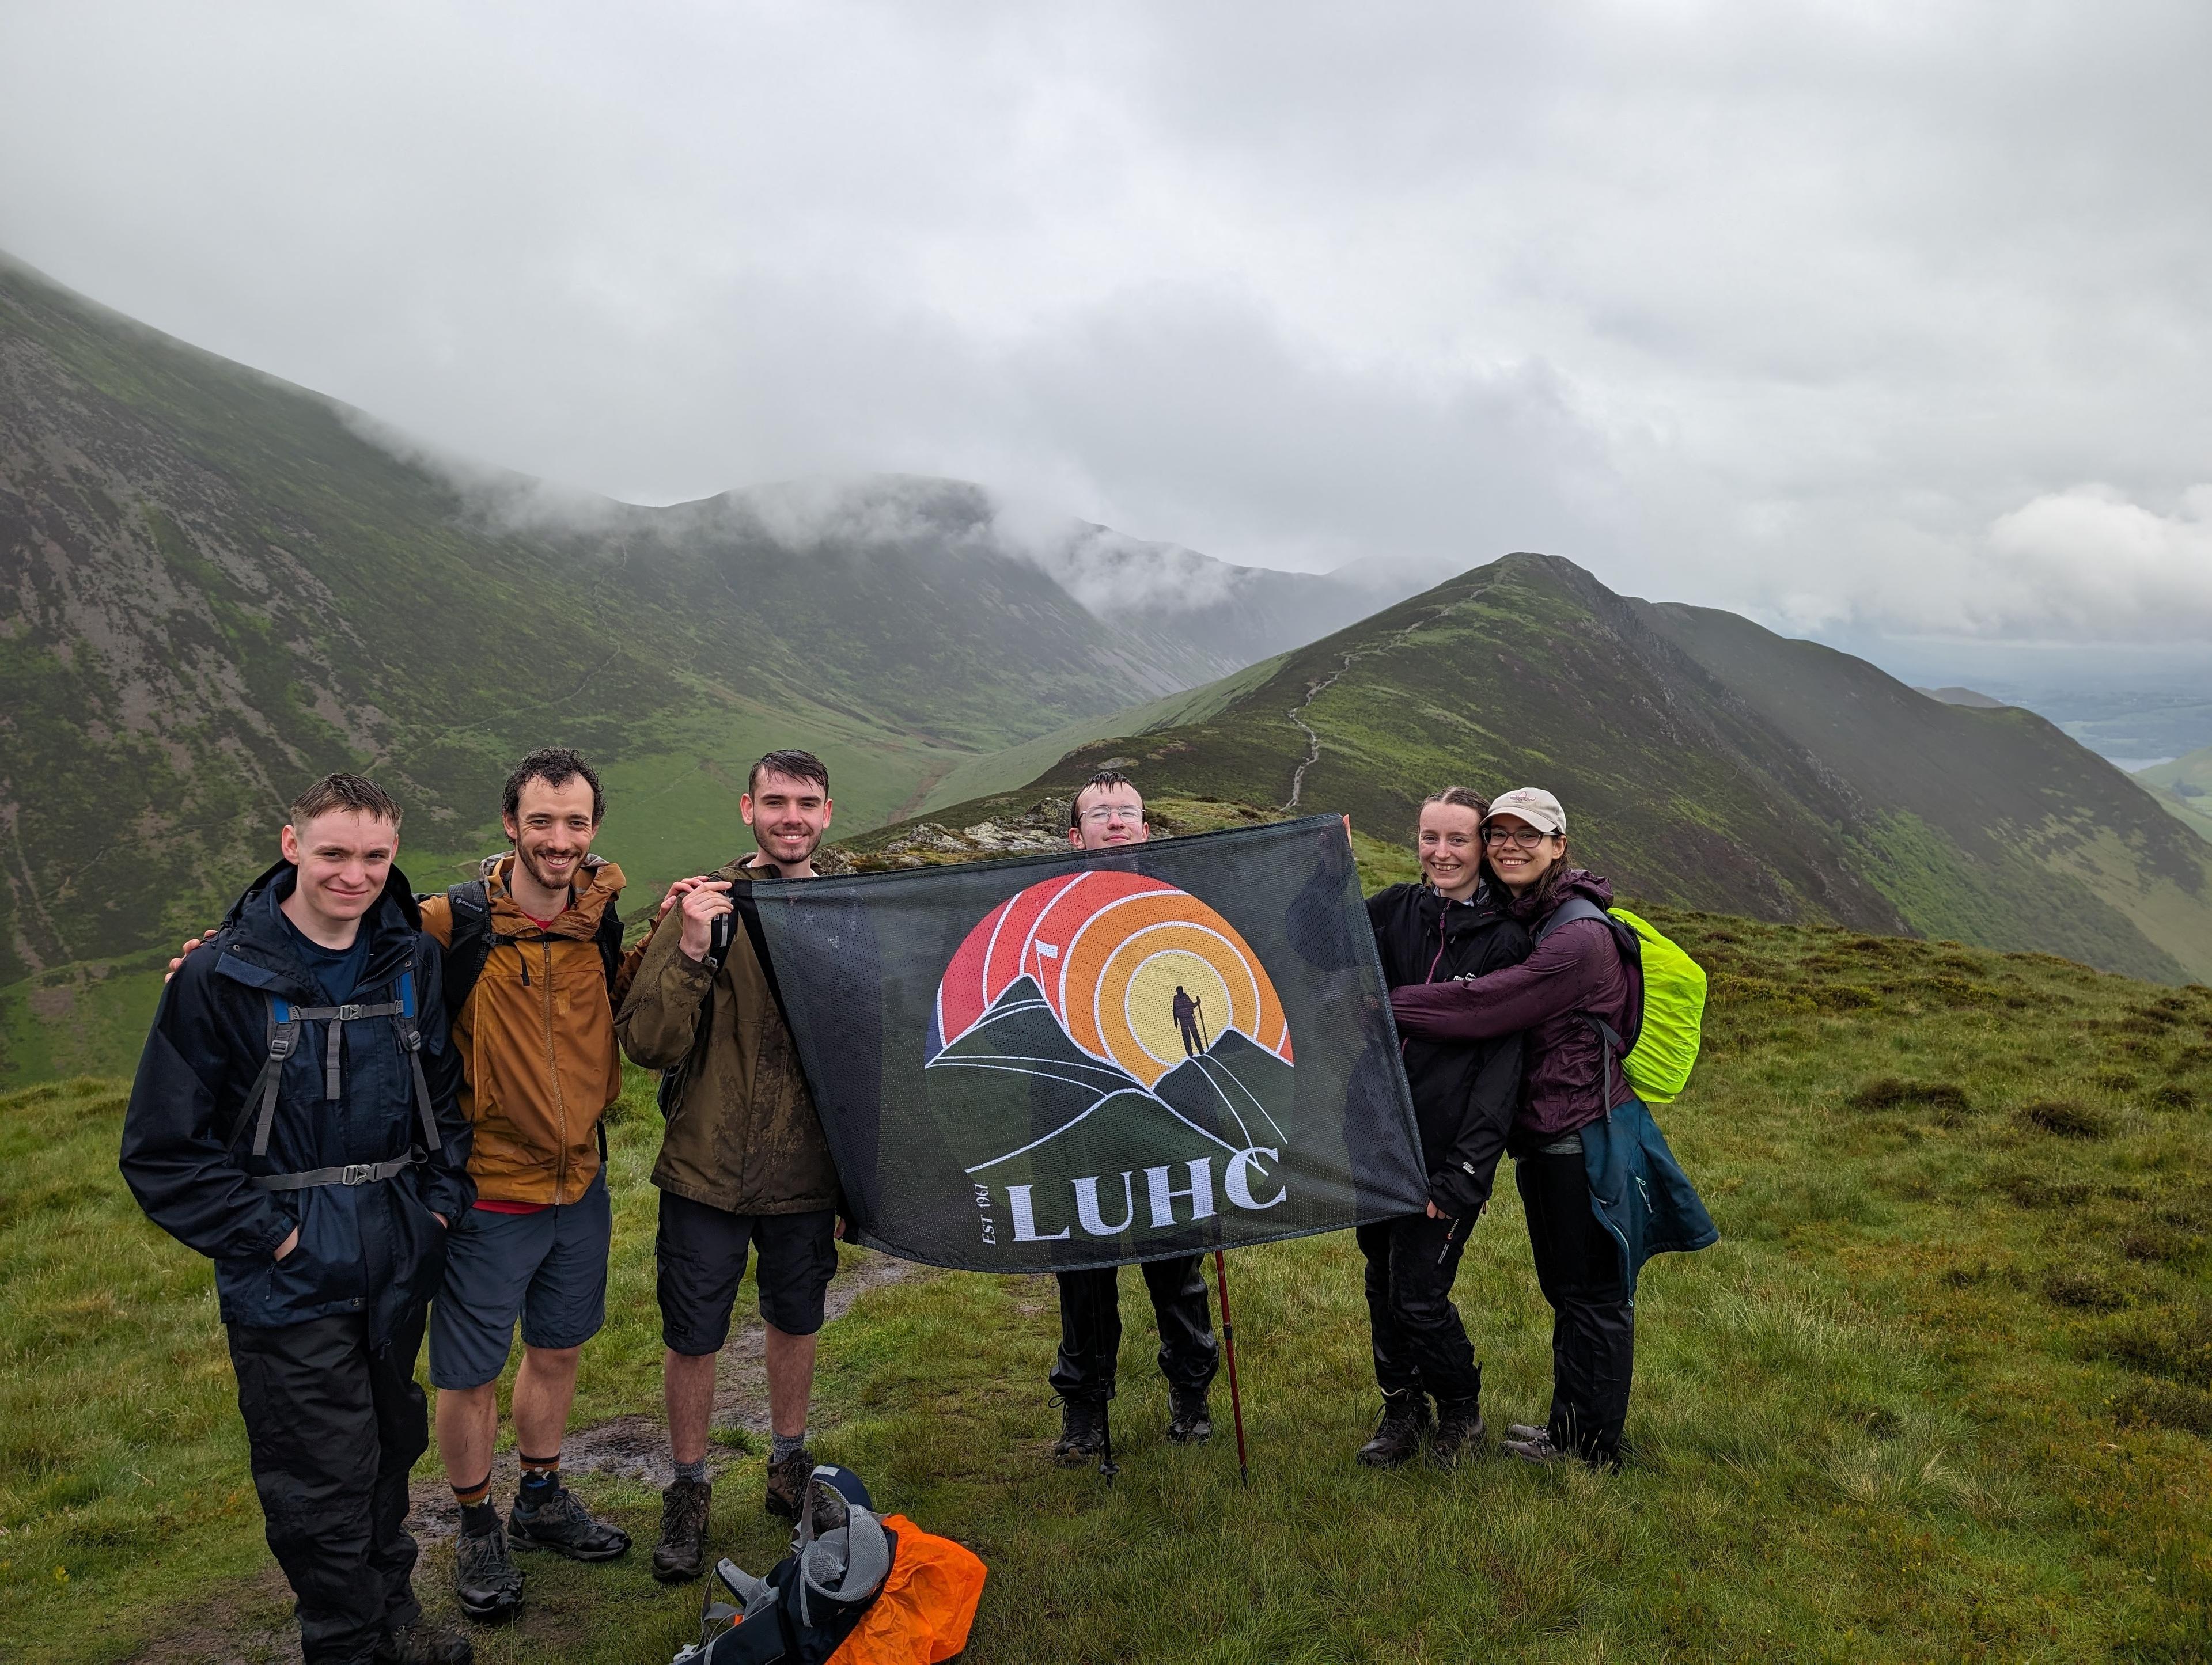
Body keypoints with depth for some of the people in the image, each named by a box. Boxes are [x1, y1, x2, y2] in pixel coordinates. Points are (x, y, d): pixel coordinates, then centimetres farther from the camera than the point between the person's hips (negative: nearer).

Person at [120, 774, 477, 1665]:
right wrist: (266, 1233, -11)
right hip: (290, 1279, -4)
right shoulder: (221, 975, -13)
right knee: (322, 1476, 3)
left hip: (400, 1262, 5)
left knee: (392, 1442, 19)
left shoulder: (414, 961, 1)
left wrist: (441, 1199, 3)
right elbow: (163, 1148, -9)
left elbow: (447, 1092, 13)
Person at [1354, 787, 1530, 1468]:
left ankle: (1462, 1413, 27)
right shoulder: (1392, 911, 3)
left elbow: (1502, 1065, -10)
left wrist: (1465, 1171, -15)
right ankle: (1402, 1412, 37)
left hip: (1445, 1152, -4)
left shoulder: (1504, 942, -7)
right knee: (1383, 1285, 15)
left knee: (1420, 1297, -1)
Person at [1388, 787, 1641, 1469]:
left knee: (1592, 1291, 5)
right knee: (1565, 1287, 20)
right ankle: (1569, 1424, 34)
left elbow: (1481, 1006, -27)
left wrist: (1379, 1004, -22)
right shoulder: (1514, 921, 9)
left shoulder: (1579, 938, -21)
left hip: (1583, 1140, -9)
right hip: (1543, 1137, 9)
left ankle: (1591, 1443, 19)